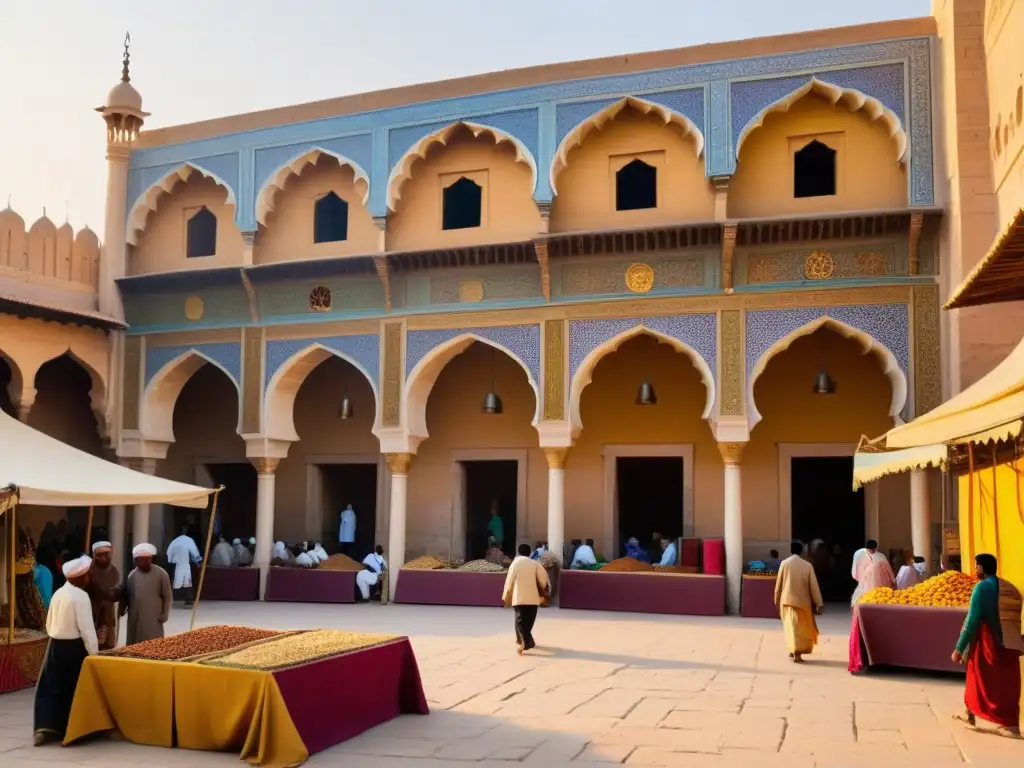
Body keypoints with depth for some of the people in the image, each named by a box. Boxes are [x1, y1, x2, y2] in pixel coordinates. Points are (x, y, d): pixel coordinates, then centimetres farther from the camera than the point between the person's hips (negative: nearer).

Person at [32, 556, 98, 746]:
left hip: (55, 646, 6)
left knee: (51, 688, 9)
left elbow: (49, 623, 14)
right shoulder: (81, 596, -16)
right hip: (74, 647, -6)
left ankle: (45, 728, -1)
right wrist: (94, 652, -12)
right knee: (73, 689, 7)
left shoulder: (58, 593, 7)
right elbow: (86, 628, -18)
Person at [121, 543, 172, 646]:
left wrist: (164, 614, -6)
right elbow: (125, 595, 15)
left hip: (153, 619, -4)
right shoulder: (132, 575, 5)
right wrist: (122, 609, 4)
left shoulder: (161, 573, -5)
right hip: (135, 620, 4)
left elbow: (168, 596, -2)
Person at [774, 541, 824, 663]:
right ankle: (797, 653, 2)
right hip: (802, 600, 0)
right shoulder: (807, 565, -4)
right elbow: (814, 586, -3)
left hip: (787, 600, 0)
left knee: (791, 626, 11)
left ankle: (793, 651, 14)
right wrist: (819, 603, 2)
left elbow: (779, 583, 1)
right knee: (800, 627, 7)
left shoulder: (784, 563, -4)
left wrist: (777, 600, 13)